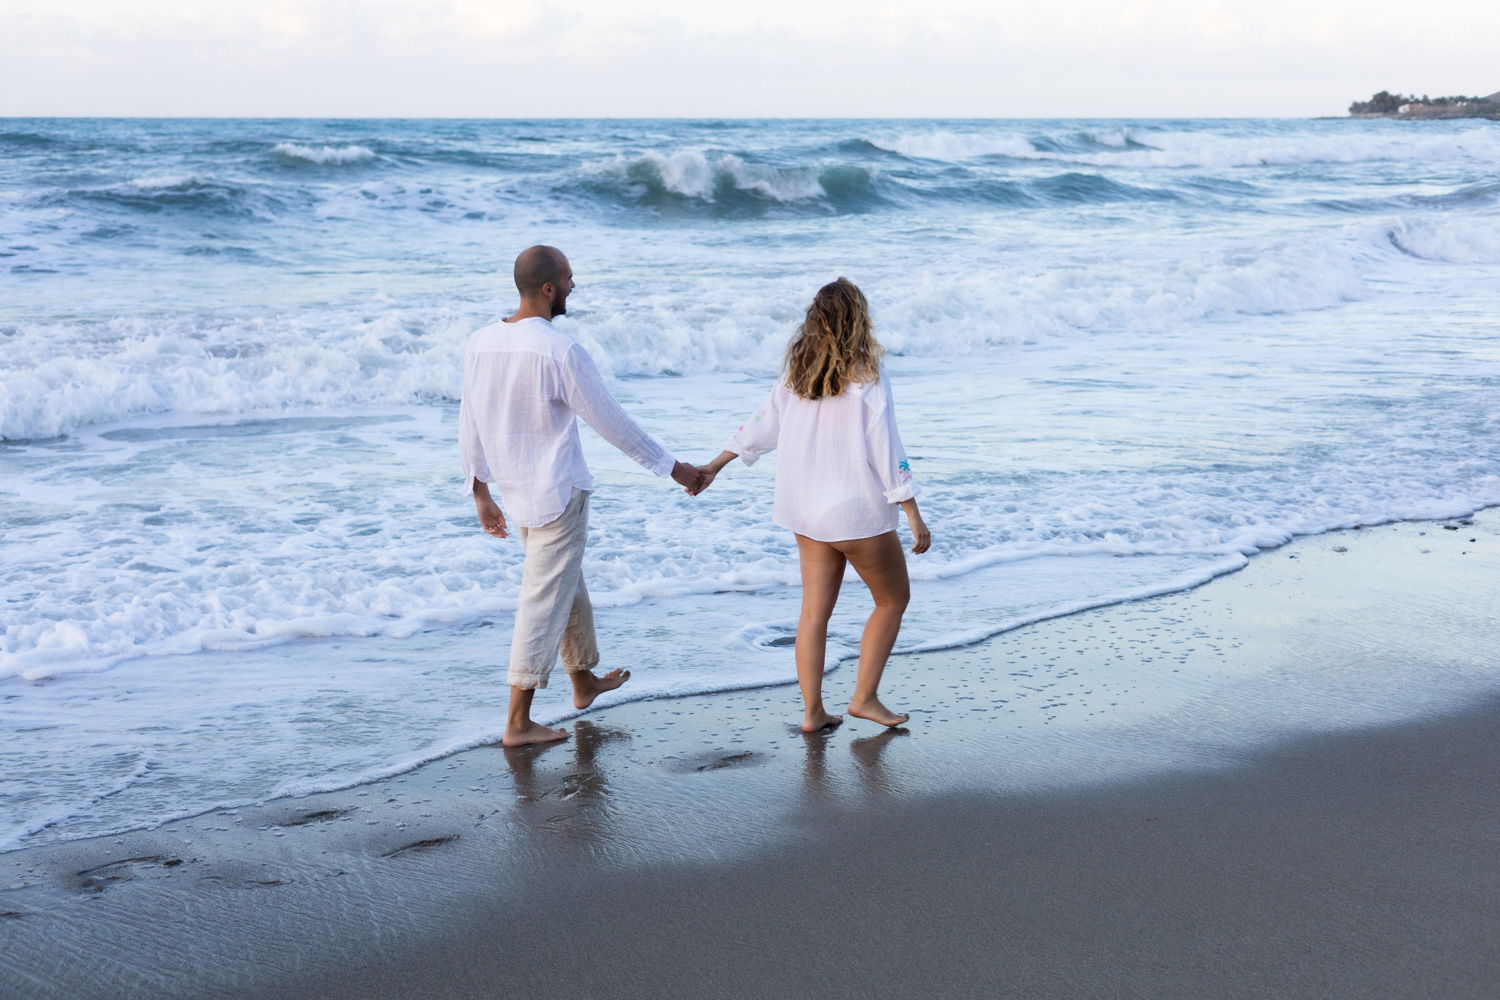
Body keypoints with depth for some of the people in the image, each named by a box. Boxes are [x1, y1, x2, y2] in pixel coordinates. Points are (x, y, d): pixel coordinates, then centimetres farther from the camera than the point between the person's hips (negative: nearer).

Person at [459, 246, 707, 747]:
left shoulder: (479, 344, -1)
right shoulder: (560, 351, -21)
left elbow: (470, 426, 7)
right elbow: (612, 422, -14)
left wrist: (481, 494, 18)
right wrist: (673, 468, -4)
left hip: (516, 492, 7)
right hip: (559, 493, -7)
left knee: (568, 586, 24)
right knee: (545, 602, 0)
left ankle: (585, 679, 41)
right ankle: (518, 722, 4)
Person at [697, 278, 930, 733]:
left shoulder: (797, 375, 1)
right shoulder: (868, 380, -16)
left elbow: (761, 425, 9)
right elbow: (888, 454, -16)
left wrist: (713, 466, 21)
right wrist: (915, 517, -12)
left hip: (806, 512, 6)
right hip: (859, 512, -6)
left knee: (814, 609, 11)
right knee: (893, 599, 13)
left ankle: (812, 711, 12)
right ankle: (864, 697, 13)